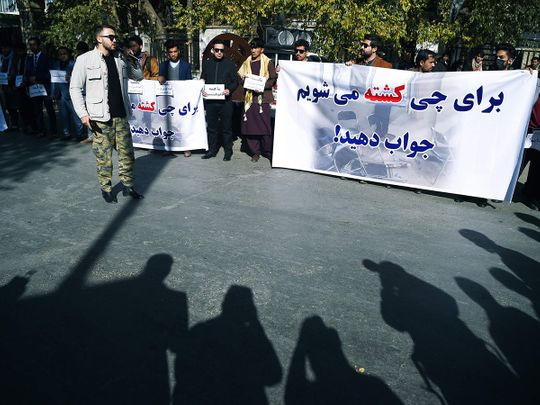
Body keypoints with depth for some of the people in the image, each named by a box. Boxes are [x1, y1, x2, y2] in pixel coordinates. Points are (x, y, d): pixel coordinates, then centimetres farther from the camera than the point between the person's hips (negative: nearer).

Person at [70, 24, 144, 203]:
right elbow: (75, 88, -2)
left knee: (127, 152, 8)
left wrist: (132, 59, 4)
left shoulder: (120, 59, 12)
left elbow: (138, 76, 21)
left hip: (121, 115, 5)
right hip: (100, 118, -5)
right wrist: (83, 113, -12)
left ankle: (128, 185, 21)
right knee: (103, 155, 2)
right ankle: (106, 188, 17)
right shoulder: (85, 60, -2)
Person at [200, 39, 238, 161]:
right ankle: (212, 150, 21)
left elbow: (235, 81, 4)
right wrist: (202, 90, -3)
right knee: (211, 127, 10)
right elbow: (202, 80, 17)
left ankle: (228, 151, 13)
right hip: (210, 101, 3)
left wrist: (229, 89, -15)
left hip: (225, 101, -3)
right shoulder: (207, 63, 12)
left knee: (226, 127, 3)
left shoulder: (230, 64, 3)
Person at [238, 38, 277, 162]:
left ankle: (267, 151, 10)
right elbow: (241, 77, 18)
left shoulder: (268, 62, 3)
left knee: (265, 125, -4)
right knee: (250, 126, 0)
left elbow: (273, 79, -2)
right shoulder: (247, 63, 16)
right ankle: (255, 151, 10)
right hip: (249, 98, 4)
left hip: (263, 97, -4)